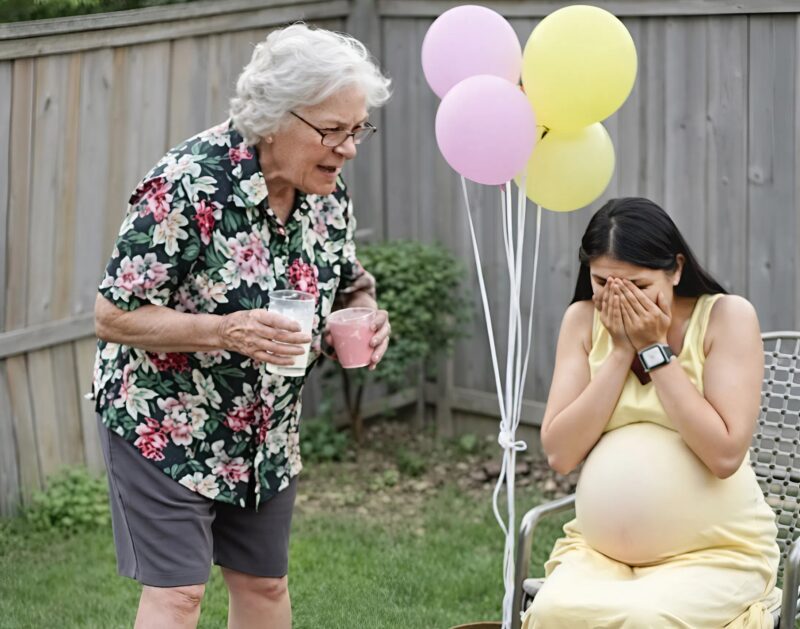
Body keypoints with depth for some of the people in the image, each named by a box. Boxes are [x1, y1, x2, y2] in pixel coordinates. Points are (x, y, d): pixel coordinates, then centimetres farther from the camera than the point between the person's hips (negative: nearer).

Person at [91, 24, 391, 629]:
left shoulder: (327, 190, -5)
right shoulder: (189, 184, -25)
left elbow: (347, 285, 12)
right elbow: (114, 317, -22)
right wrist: (226, 332, -34)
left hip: (267, 430, 7)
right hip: (163, 422, -6)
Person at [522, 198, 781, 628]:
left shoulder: (727, 316, -9)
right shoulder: (583, 320, 2)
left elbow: (725, 454, -19)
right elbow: (559, 454, -7)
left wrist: (655, 350, -15)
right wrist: (621, 351, -12)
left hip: (716, 550, -3)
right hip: (601, 543, 3)